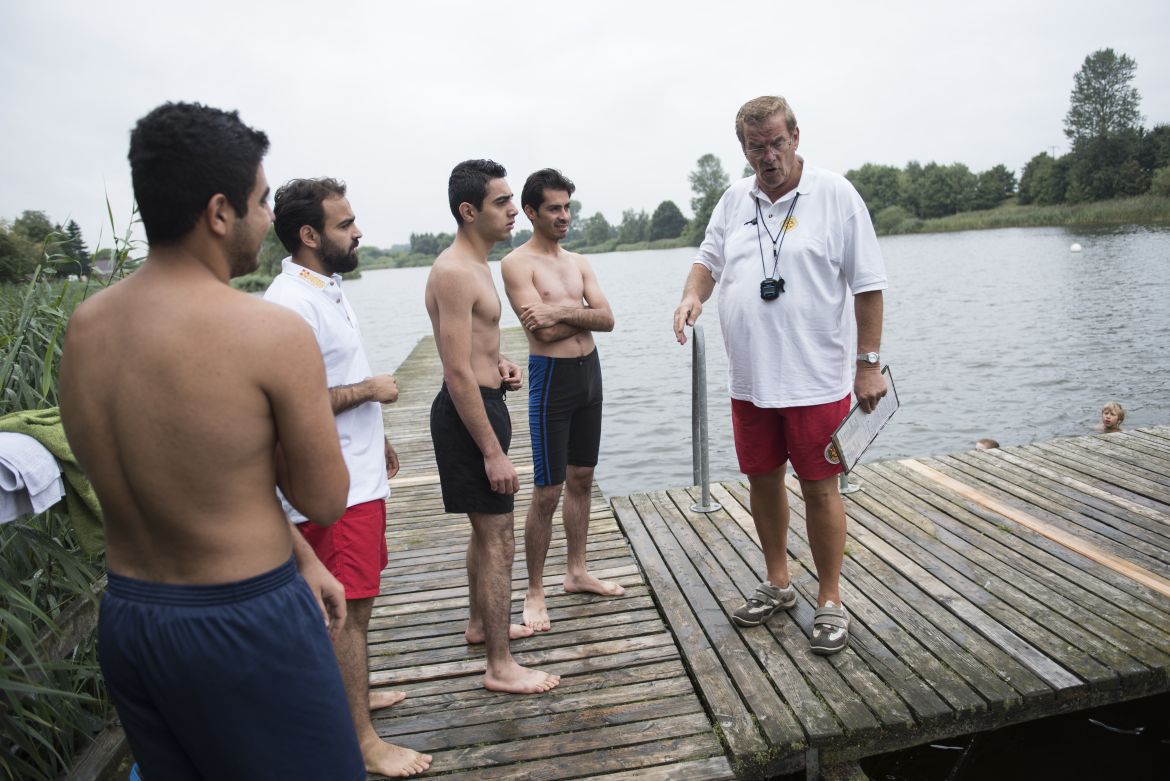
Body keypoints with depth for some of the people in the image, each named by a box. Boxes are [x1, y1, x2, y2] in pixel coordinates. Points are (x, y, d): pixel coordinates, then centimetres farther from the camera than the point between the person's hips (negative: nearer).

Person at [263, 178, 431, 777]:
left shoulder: (328, 288, 12)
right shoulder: (290, 302, -21)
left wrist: (376, 435, 25)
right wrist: (369, 390, -18)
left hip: (362, 475, 10)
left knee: (359, 598, 21)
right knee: (346, 608, 0)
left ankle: (355, 693, 40)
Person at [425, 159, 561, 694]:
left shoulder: (475, 265, 14)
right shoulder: (454, 271, -19)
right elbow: (458, 374, -24)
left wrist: (498, 364, 7)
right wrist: (493, 452, -24)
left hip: (482, 404, 11)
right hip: (467, 413, -11)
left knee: (486, 528, 22)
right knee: (498, 540, -4)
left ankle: (481, 623, 41)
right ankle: (501, 668, 9)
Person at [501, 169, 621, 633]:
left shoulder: (578, 263, 11)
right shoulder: (518, 264, -8)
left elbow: (607, 320, -3)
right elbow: (545, 331, -21)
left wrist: (564, 311, -16)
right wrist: (583, 310, -9)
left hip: (589, 372, 7)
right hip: (551, 378, -7)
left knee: (582, 479, 15)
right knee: (547, 493, -2)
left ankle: (577, 572, 30)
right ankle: (534, 592, 13)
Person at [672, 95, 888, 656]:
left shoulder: (835, 195, -5)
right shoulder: (734, 200, 9)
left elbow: (868, 286, -4)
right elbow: (709, 258, 20)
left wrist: (869, 364, -6)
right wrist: (693, 294, -3)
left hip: (815, 379, -4)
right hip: (749, 379, 5)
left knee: (819, 487, 3)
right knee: (762, 480, 14)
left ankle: (830, 600, 21)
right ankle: (777, 583, 34)